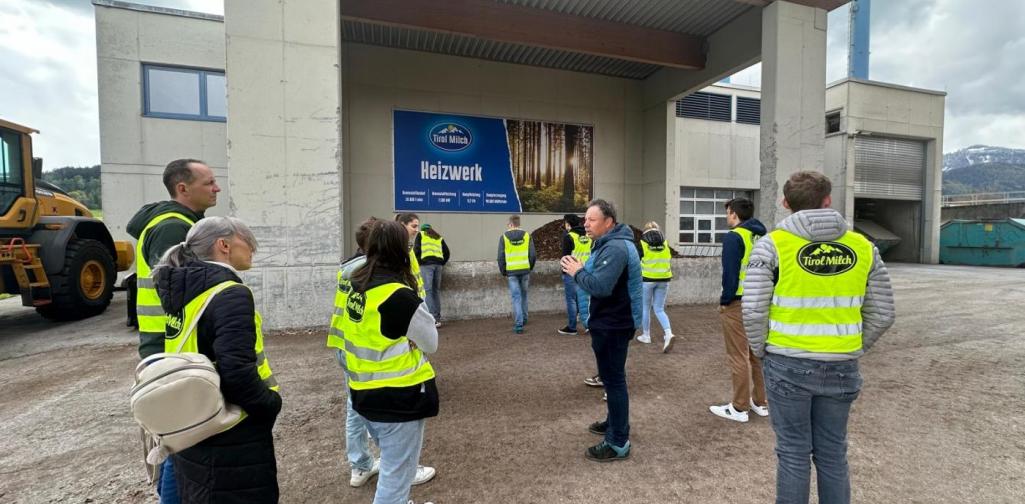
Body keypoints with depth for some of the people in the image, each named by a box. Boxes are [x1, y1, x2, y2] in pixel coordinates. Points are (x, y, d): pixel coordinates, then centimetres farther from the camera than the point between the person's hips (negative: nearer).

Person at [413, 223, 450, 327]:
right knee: (436, 290, 10)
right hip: (438, 264, 4)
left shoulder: (420, 234, 15)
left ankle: (433, 319, -14)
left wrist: (418, 262, 12)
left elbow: (416, 250, 1)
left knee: (427, 291, -7)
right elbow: (447, 252, 15)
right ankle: (438, 318, 11)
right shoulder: (439, 237, 25)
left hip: (426, 264, -4)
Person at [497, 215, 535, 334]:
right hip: (525, 271, 2)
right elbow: (533, 255, 0)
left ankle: (518, 325, -4)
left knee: (516, 297, 1)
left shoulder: (504, 237, -2)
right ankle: (524, 319, 32)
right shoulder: (526, 235, 2)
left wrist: (503, 272, 9)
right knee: (523, 295, 20)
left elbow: (501, 257, -2)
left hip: (511, 271, -2)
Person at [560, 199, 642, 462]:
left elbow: (600, 286, -33)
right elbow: (598, 278, 13)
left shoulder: (615, 248, -23)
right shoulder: (609, 244, 13)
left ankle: (618, 442, 11)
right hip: (610, 322, 11)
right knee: (611, 376, 22)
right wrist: (579, 269, -2)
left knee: (614, 379, -2)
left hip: (613, 325, -11)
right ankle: (616, 421, 39)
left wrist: (577, 273, -18)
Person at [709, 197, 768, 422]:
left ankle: (739, 408, 10)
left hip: (738, 304, -8)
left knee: (738, 357, 1)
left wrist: (725, 300, -8)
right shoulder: (762, 236, 10)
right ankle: (760, 402, 28)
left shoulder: (734, 237, -13)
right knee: (757, 354, 17)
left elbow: (730, 273, -18)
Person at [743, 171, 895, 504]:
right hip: (840, 368, 4)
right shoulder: (862, 247, 2)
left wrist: (761, 350, 1)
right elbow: (882, 314, 5)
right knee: (833, 454, 19)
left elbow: (754, 311, -15)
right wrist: (851, 351, 16)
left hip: (788, 365, -3)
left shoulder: (773, 244, -11)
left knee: (793, 454, 11)